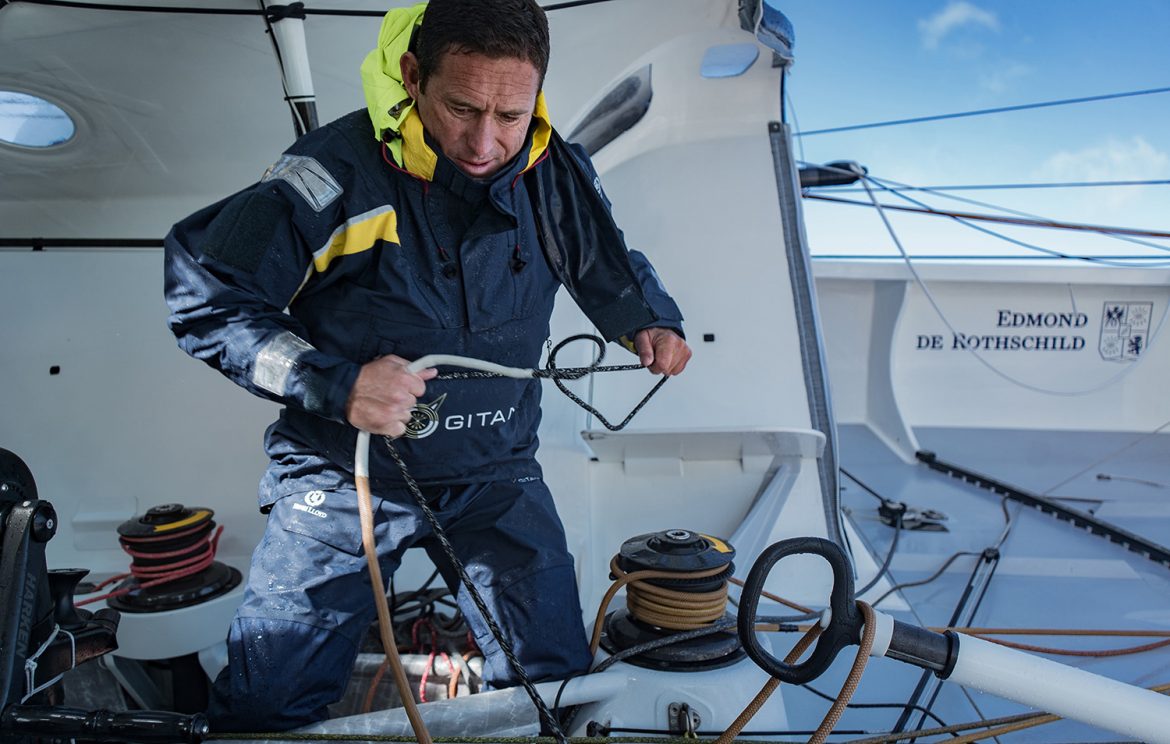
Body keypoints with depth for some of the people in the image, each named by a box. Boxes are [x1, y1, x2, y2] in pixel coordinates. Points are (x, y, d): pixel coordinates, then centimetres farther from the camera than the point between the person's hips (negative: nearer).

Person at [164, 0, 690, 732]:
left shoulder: (557, 176, -7)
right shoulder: (335, 172, -21)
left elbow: (614, 270, 13)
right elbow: (205, 300, -16)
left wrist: (650, 322, -9)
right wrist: (335, 383, -28)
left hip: (495, 473, 3)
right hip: (344, 475, -2)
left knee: (559, 684, 10)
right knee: (268, 708, 6)